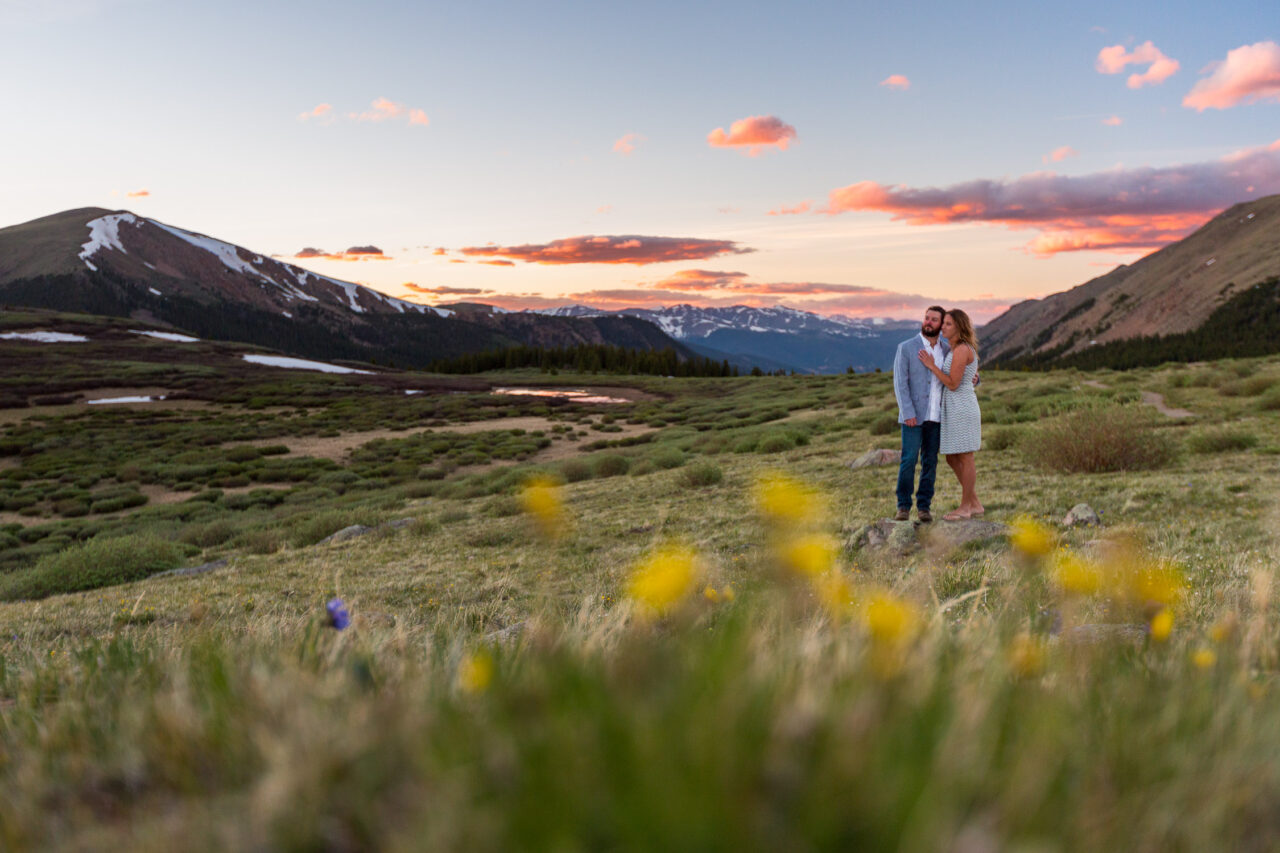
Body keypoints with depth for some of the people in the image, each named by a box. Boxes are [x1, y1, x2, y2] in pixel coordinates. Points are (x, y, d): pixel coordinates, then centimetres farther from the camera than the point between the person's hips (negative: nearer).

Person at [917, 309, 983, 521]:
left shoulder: (961, 350, -15)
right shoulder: (960, 349, 15)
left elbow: (953, 384, -18)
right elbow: (972, 378, 22)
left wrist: (931, 366, -12)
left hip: (962, 408, -10)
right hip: (953, 409, 10)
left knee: (965, 459, -1)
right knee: (952, 459, 13)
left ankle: (965, 507, 8)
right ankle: (975, 504, 20)